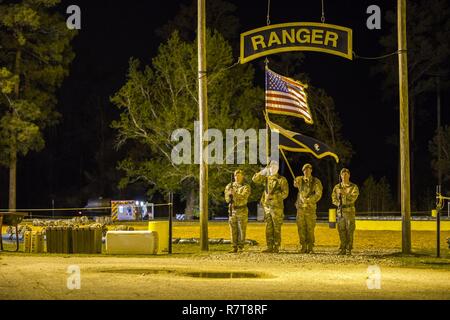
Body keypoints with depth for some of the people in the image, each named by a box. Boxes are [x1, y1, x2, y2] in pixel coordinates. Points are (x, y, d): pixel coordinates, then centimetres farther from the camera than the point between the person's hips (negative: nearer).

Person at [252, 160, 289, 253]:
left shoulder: (282, 180, -3)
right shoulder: (266, 178, 13)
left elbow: (285, 193, -8)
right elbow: (255, 179, 7)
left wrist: (274, 196, -17)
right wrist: (263, 171, -1)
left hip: (277, 206, -5)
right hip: (267, 206, 5)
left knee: (276, 228, -3)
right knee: (268, 228, 6)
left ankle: (276, 247, -1)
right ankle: (269, 247, 9)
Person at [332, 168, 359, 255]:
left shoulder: (354, 187, -1)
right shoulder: (337, 187, 10)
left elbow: (353, 198, -13)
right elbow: (334, 199, 8)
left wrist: (345, 194, -27)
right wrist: (339, 204, -11)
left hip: (350, 211, -3)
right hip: (340, 211, 3)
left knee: (349, 231, -5)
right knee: (341, 230, 3)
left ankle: (349, 250, -2)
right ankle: (342, 249, 8)